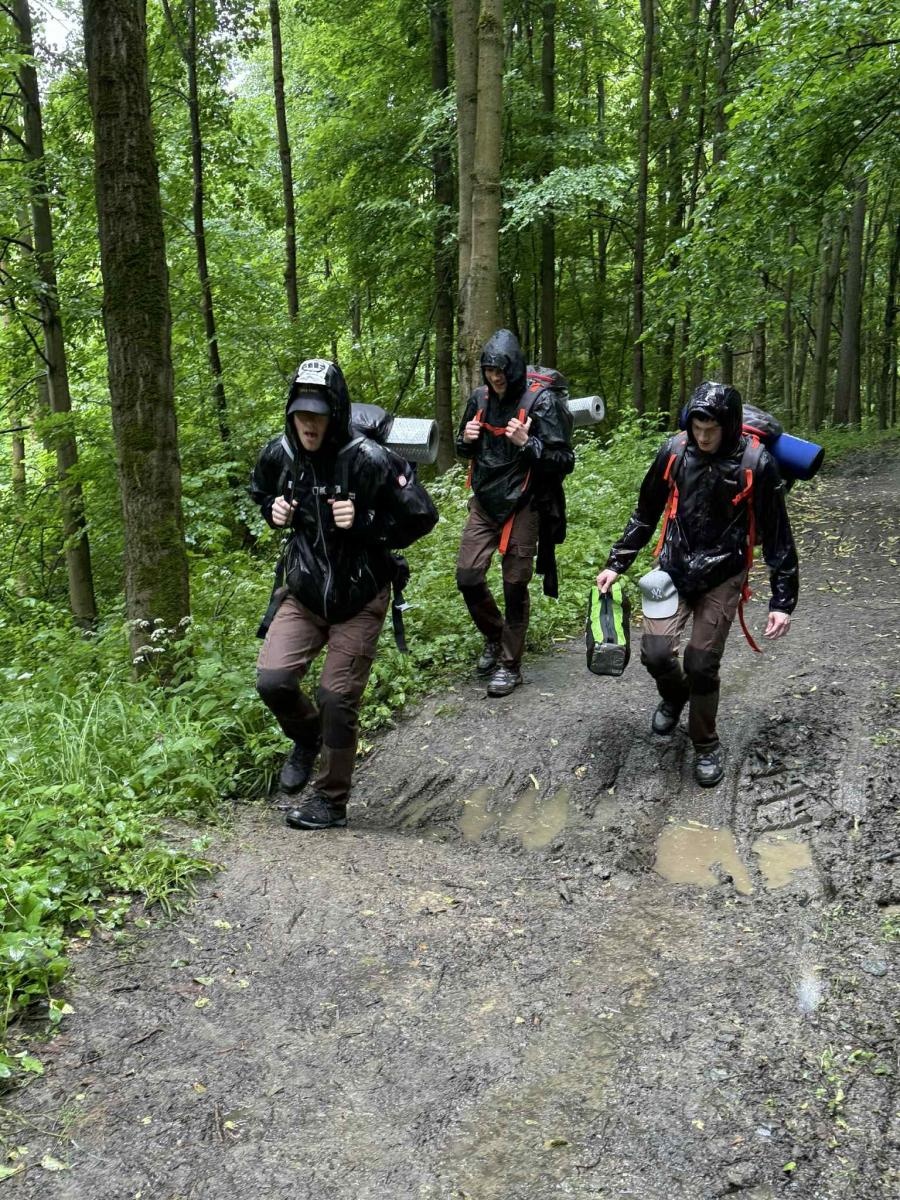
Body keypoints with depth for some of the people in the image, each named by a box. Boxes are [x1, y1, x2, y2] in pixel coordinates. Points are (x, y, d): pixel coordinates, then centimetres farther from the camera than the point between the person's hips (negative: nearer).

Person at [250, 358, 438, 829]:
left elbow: (421, 516, -14)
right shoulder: (279, 454, -4)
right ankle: (306, 738, 25)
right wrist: (274, 511, -3)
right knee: (272, 679, -10)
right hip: (303, 591, 4)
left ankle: (330, 801, 21)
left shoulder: (369, 460, -20)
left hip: (359, 599, -4)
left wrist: (364, 524, -24)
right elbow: (261, 493, 19)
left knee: (337, 699, 0)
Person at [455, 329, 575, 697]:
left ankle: (510, 664, 17)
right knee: (468, 576, 1)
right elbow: (465, 451, 18)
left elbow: (564, 460, -13)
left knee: (515, 586, 2)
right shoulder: (480, 399, 5)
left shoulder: (541, 403, -11)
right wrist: (466, 439, -5)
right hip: (484, 502, 5)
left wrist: (527, 442, -26)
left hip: (521, 506, -5)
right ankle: (493, 637, 27)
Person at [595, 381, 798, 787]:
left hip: (722, 578, -2)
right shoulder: (674, 452, -5)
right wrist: (616, 563, 9)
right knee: (656, 653, -9)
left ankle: (706, 747, 22)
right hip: (674, 570, 2)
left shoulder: (756, 465, -12)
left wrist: (782, 601, -7)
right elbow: (645, 514, 9)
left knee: (701, 665, -3)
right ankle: (674, 695, 29)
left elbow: (777, 535, -6)